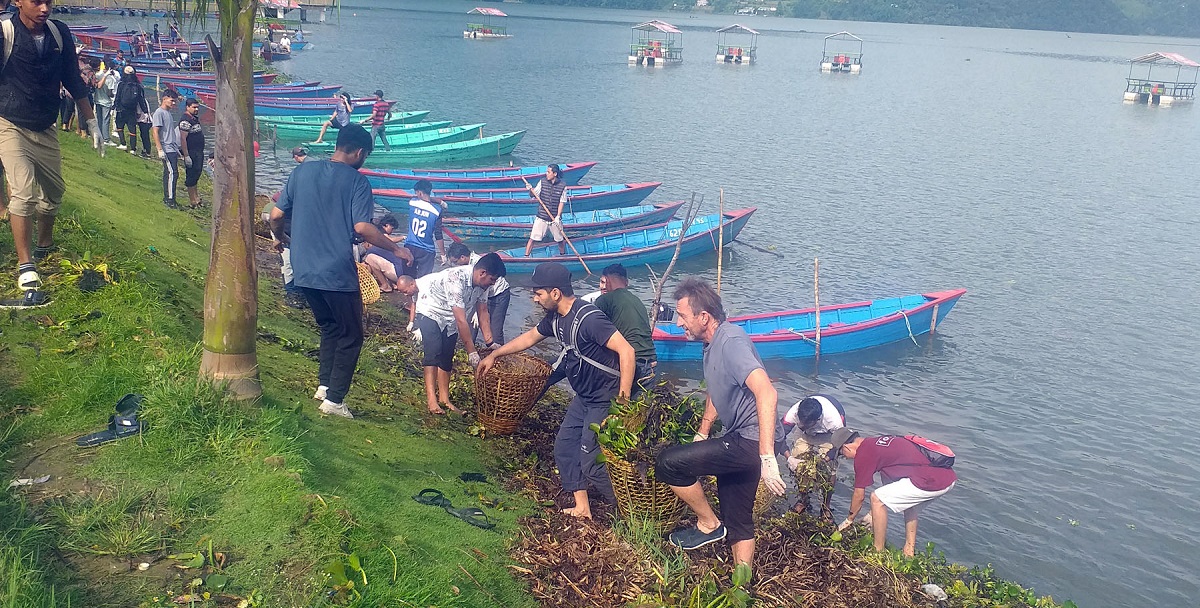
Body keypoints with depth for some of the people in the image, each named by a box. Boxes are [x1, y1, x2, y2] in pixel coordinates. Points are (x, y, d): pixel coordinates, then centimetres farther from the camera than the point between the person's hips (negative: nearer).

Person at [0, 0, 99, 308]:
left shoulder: (59, 33, -2)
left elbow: (73, 80, 9)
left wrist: (91, 121, 13)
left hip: (45, 130, 6)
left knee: (53, 192, 16)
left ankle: (44, 248, 42)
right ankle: (27, 273, -21)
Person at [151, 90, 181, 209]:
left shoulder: (168, 113, 18)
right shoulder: (159, 113, -9)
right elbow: (155, 132, -14)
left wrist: (177, 149, 24)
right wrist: (160, 150, -20)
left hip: (172, 149, 9)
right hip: (166, 149, -9)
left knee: (169, 174, 11)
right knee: (172, 173, -12)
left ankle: (167, 199, 16)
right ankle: (170, 200, -10)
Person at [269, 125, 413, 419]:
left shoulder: (302, 171, 7)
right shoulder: (357, 181, -8)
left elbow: (276, 215, 8)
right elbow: (362, 227, -19)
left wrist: (280, 238, 28)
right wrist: (396, 249, -7)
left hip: (303, 271, 6)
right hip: (338, 273, -6)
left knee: (329, 327, 24)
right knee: (351, 336, 8)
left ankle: (324, 385, 18)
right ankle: (334, 399, 6)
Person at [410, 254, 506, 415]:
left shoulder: (481, 284, -12)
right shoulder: (456, 280, -37)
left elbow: (483, 312, -1)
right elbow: (461, 321, -36)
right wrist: (472, 352, -33)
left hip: (449, 320, 8)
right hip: (429, 312, -8)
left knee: (447, 357, 6)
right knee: (433, 353, -21)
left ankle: (444, 398, 11)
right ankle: (431, 399, -27)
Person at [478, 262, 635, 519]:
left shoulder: (588, 318, -27)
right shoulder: (555, 318, 2)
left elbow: (626, 351, -31)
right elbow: (530, 337, 22)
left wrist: (623, 401, -31)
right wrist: (494, 355, 28)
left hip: (607, 400, -10)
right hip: (584, 397, 10)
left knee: (590, 461, -9)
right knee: (564, 446, 12)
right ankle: (582, 508, 22)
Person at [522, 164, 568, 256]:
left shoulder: (562, 186, -6)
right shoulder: (542, 182, -2)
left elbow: (562, 202, -5)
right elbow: (534, 195, 4)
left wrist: (558, 216, -13)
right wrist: (530, 190, -18)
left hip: (555, 218, 0)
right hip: (541, 217, 1)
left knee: (560, 240, 13)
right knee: (533, 238, -2)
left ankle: (563, 256, 34)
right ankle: (526, 256, 6)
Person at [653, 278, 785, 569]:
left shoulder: (732, 341, -21)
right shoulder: (712, 344, 11)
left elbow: (766, 393, -34)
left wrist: (766, 458, -38)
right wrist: (702, 434, 24)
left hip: (749, 442, -10)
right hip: (738, 441, 10)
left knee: (668, 463, -13)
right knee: (738, 523, 16)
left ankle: (708, 525, 6)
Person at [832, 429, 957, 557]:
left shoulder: (863, 454, -3)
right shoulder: (878, 442, 24)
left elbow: (859, 496, 6)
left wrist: (849, 520, 23)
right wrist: (873, 514, 39)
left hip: (930, 482, -9)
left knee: (877, 499, 0)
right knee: (909, 501, 34)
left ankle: (878, 552, 8)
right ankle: (909, 552, 34)